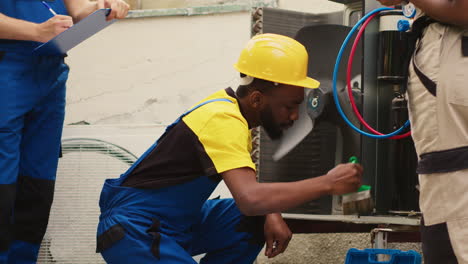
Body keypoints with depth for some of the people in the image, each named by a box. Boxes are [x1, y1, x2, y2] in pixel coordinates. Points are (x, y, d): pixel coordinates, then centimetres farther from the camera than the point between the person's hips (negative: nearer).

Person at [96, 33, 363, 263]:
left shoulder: (231, 107, 4)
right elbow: (250, 198, -36)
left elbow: (251, 183, 15)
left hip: (176, 220, 9)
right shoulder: (223, 121, -23)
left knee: (257, 222, -2)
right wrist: (327, 184, -28)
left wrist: (272, 215, -6)